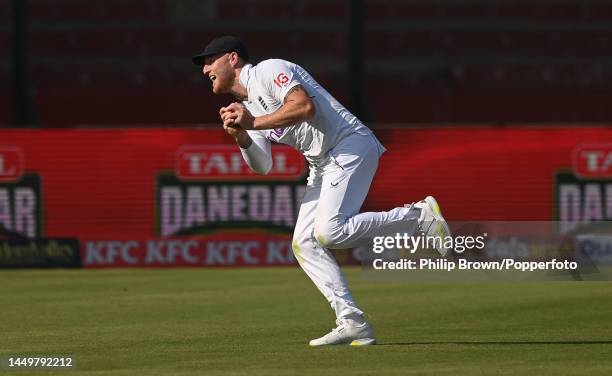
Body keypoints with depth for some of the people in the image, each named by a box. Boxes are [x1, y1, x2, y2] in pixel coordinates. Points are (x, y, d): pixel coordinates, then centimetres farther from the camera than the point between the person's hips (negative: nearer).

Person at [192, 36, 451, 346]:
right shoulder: (246, 107, 20)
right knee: (304, 243, 1)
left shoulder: (268, 70, -7)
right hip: (322, 164, 10)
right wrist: (241, 137, -7)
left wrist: (254, 123, -21)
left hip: (351, 146, -10)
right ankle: (352, 324, -3)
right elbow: (261, 167, 12)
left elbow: (305, 106, -24)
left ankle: (419, 216, -12)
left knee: (329, 232, -24)